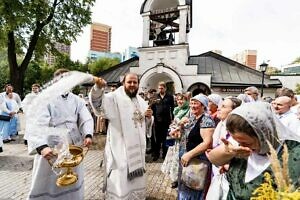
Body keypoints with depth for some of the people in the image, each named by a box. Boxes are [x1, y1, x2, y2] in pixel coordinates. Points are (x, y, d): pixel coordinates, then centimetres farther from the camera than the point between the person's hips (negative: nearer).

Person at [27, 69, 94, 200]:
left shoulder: (77, 100, 4)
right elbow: (36, 125, -22)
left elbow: (86, 119, -1)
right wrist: (41, 146, -36)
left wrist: (88, 135, -20)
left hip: (74, 149, 4)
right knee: (47, 183, 12)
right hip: (51, 150, -4)